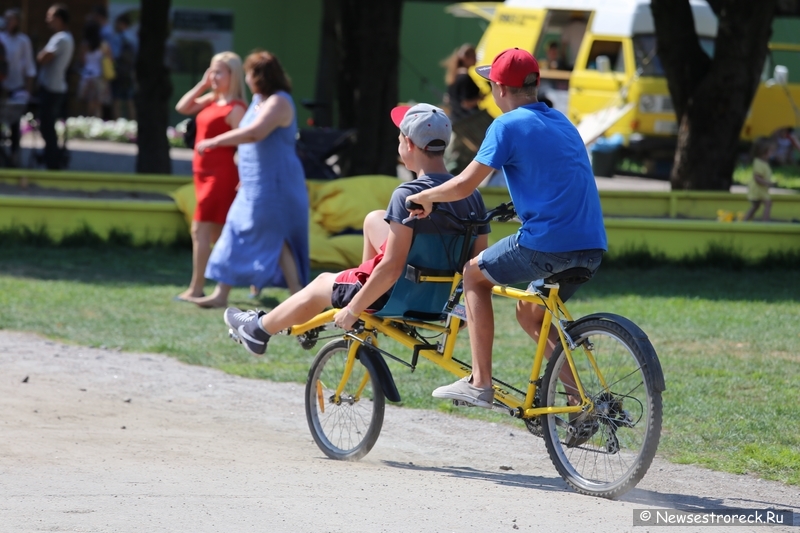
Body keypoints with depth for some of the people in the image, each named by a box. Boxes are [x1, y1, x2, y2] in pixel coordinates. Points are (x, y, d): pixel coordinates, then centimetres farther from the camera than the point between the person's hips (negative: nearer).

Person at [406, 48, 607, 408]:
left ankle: (480, 383, 9)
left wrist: (422, 197, 9)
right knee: (530, 313, 26)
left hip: (549, 243, -7)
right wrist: (517, 206, 42)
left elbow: (464, 185, -7)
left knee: (475, 274, 15)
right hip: (592, 247, 8)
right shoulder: (560, 121, 20)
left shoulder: (508, 125, -4)